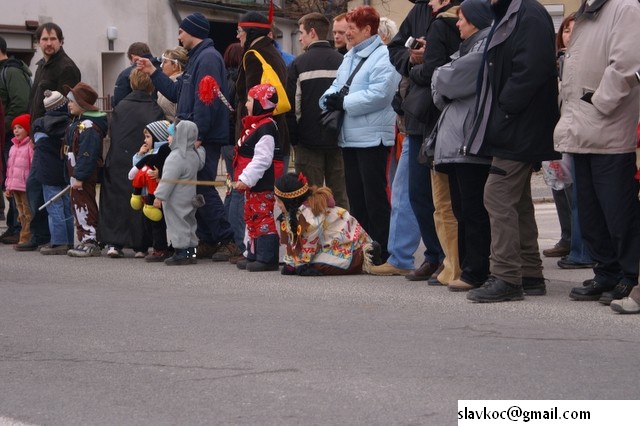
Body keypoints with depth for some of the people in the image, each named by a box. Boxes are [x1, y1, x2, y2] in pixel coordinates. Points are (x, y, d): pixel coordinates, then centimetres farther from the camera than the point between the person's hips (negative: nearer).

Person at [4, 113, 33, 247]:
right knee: (21, 214, 11)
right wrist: (8, 186, 18)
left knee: (28, 214, -3)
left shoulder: (30, 145, -9)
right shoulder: (13, 147, 17)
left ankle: (25, 238, -2)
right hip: (15, 186, 8)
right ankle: (24, 239, 15)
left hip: (27, 186, -8)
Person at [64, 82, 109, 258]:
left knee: (84, 206, -6)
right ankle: (84, 240, 21)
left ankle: (90, 242, -2)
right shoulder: (79, 122, 15)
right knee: (78, 204, 15)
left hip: (84, 176, -11)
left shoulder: (88, 126, -20)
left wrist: (79, 177, -26)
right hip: (77, 173, 11)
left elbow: (87, 154, -25)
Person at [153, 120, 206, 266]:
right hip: (189, 197, 9)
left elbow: (168, 179, -23)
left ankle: (180, 253, -3)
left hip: (176, 200, -9)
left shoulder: (176, 157, -22)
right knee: (189, 223, 14)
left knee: (178, 224, -3)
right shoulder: (194, 154, 6)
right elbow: (200, 164, 28)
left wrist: (159, 196, -20)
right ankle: (190, 252, 18)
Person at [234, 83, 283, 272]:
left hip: (263, 185, -11)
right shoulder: (254, 125, 15)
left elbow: (262, 159, -25)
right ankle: (254, 255, 23)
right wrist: (243, 179, 20)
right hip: (253, 185, 11)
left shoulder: (266, 128, -18)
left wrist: (246, 179, -24)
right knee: (252, 218, 16)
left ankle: (267, 258, -6)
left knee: (263, 218, -8)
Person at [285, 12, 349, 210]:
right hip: (338, 141, 3)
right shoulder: (342, 62, 1)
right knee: (340, 197, 8)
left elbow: (291, 106, -7)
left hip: (309, 141, -3)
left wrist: (293, 139, 1)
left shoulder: (298, 64, -7)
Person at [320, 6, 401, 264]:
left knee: (375, 198, -5)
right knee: (355, 197, 11)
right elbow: (337, 86, 17)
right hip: (350, 136, 9)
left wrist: (344, 102, -16)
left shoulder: (383, 57, -10)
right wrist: (331, 100, -6)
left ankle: (382, 254, 1)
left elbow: (378, 94, -21)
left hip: (372, 136, -9)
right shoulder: (350, 57, 19)